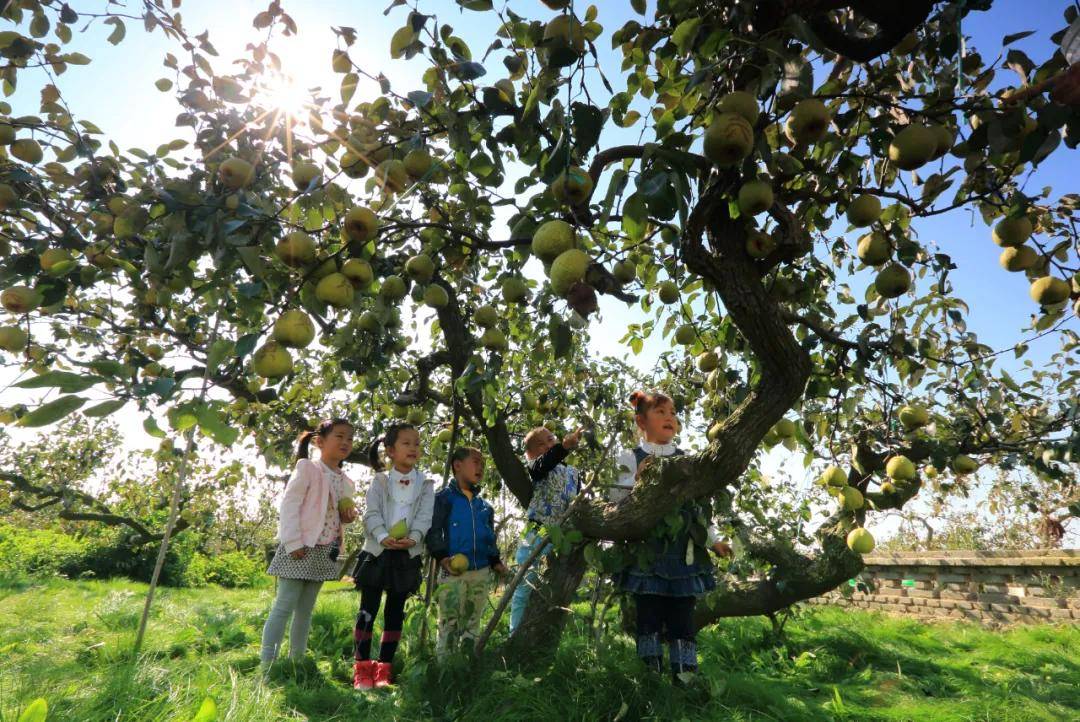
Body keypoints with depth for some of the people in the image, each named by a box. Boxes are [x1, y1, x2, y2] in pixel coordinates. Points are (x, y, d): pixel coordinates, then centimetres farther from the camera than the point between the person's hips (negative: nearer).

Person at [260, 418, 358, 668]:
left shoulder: (345, 482, 11)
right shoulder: (307, 468, -9)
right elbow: (289, 505, -13)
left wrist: (349, 516, 0)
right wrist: (293, 543, -19)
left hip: (325, 551, 7)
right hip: (300, 548, -7)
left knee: (305, 610, 15)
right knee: (285, 606, -3)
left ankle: (297, 661, 24)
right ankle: (267, 663, 6)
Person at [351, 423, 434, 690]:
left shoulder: (425, 484, 4)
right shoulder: (379, 482, 2)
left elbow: (425, 516, -5)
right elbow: (371, 514, -8)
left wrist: (413, 538, -24)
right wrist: (383, 537, -25)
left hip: (407, 555, 2)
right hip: (378, 551, -1)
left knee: (395, 612, 9)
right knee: (368, 610, 1)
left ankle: (384, 669, 19)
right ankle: (362, 669, 11)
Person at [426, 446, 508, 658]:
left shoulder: (485, 506, 15)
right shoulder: (444, 497, -3)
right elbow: (433, 530, -9)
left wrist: (496, 561, 6)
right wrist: (441, 557, -22)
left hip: (481, 573, 6)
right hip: (453, 572, -6)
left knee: (472, 625, 14)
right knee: (449, 625, -1)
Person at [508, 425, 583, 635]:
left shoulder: (573, 473, 15)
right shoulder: (533, 468, -1)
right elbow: (544, 464, -26)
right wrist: (565, 446, -44)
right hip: (537, 537, -5)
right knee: (525, 589, 0)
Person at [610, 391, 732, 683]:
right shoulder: (630, 459, 1)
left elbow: (700, 505, 17)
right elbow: (613, 497, -5)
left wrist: (714, 539, 14)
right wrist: (636, 478, -18)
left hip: (683, 552, 3)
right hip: (646, 552, -2)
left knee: (682, 617, 5)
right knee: (649, 617, 4)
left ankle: (684, 679, 15)